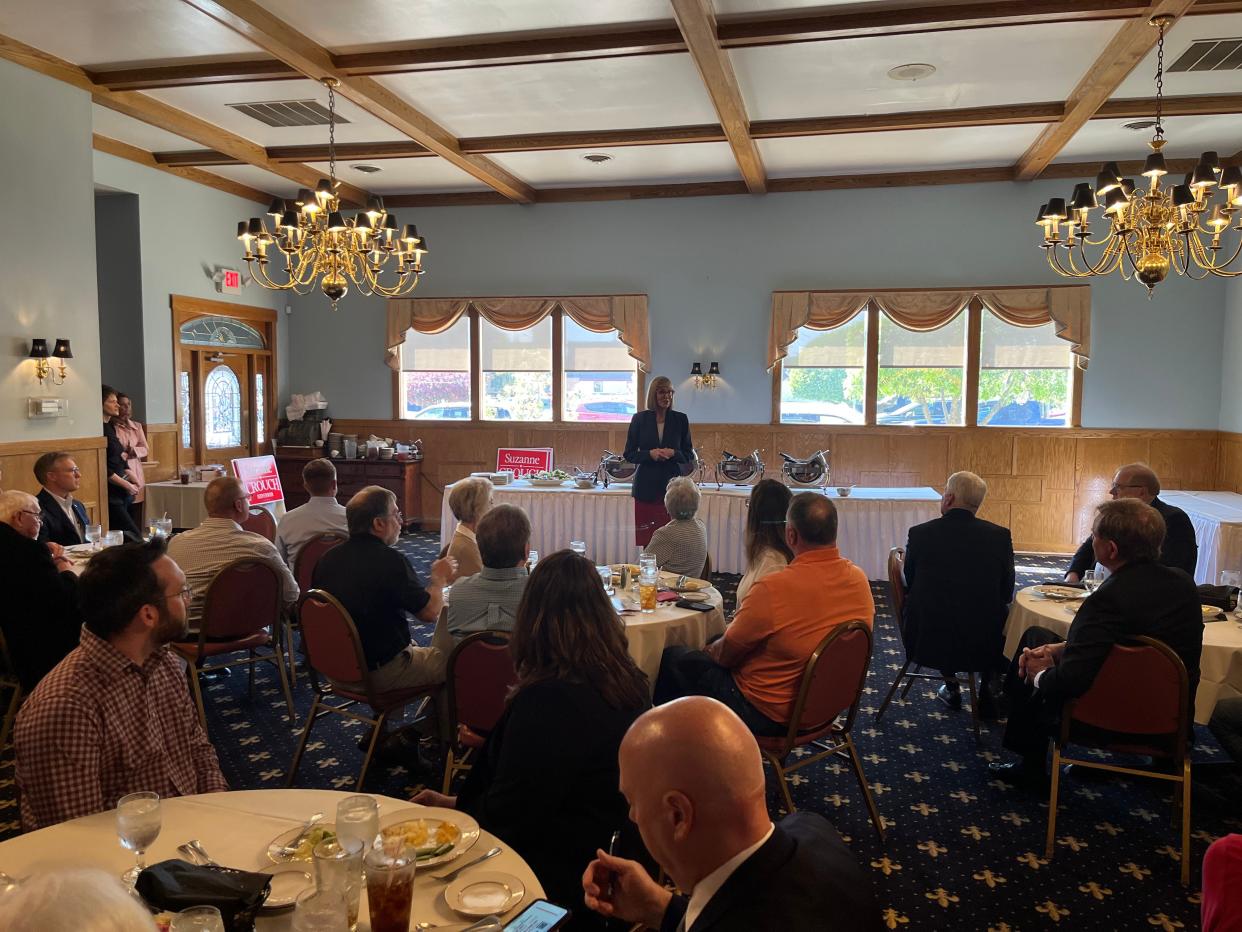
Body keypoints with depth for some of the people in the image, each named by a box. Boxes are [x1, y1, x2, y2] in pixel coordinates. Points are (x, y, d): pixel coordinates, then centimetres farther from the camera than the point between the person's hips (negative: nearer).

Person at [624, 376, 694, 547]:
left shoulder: (680, 419, 6)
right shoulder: (639, 419, 4)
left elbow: (689, 456, 9)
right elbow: (629, 454, 6)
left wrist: (673, 453, -11)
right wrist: (650, 454, -11)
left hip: (671, 486, 0)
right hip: (646, 487, 0)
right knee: (644, 539, -1)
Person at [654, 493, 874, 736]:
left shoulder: (773, 589, -31)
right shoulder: (860, 580, -9)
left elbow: (726, 654, -15)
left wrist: (710, 649, 10)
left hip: (768, 717, -7)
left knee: (671, 657, 10)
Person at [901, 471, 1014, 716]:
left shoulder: (919, 534, -10)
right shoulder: (1000, 536, -9)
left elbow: (911, 586, 3)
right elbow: (1006, 594, 1)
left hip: (926, 641, 0)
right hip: (982, 644, 0)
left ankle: (951, 687, 41)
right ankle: (986, 696, 37)